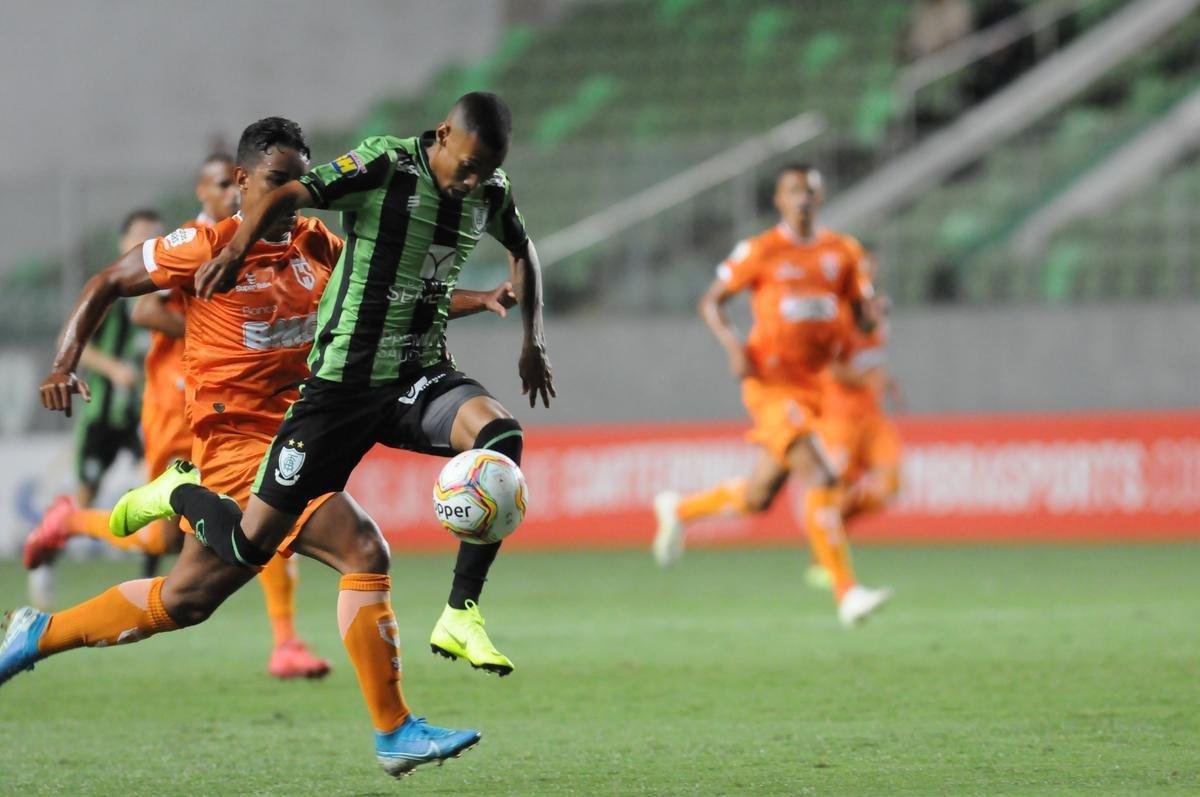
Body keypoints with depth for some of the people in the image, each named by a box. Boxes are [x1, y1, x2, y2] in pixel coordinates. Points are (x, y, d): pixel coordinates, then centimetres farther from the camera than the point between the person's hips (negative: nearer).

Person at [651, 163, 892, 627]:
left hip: (814, 387, 6)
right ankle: (846, 593, -22)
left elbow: (861, 315, 15)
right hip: (771, 384, -6)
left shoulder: (843, 252, 9)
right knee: (821, 478, -21)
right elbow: (711, 302, 3)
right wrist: (733, 346, -14)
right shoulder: (760, 252, -3)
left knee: (757, 499, 12)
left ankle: (678, 509, 40)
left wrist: (867, 319, -10)